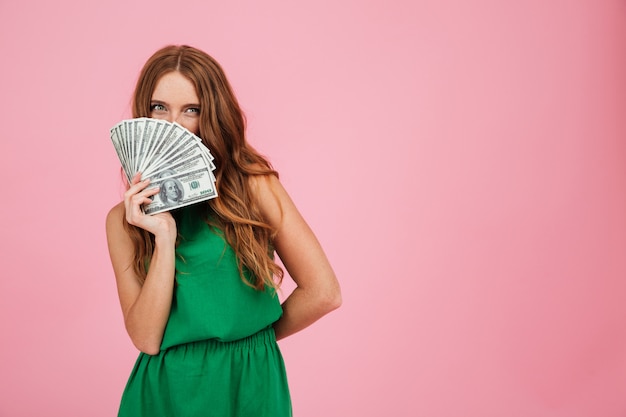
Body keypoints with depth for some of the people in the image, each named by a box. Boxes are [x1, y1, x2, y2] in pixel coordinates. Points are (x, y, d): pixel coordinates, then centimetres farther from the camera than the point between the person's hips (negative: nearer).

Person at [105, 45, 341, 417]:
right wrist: (164, 237, -18)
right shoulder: (124, 218, -2)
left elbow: (323, 292, -7)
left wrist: (252, 337, 2)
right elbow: (146, 339, -10)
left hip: (249, 386, -1)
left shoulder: (253, 186, -8)